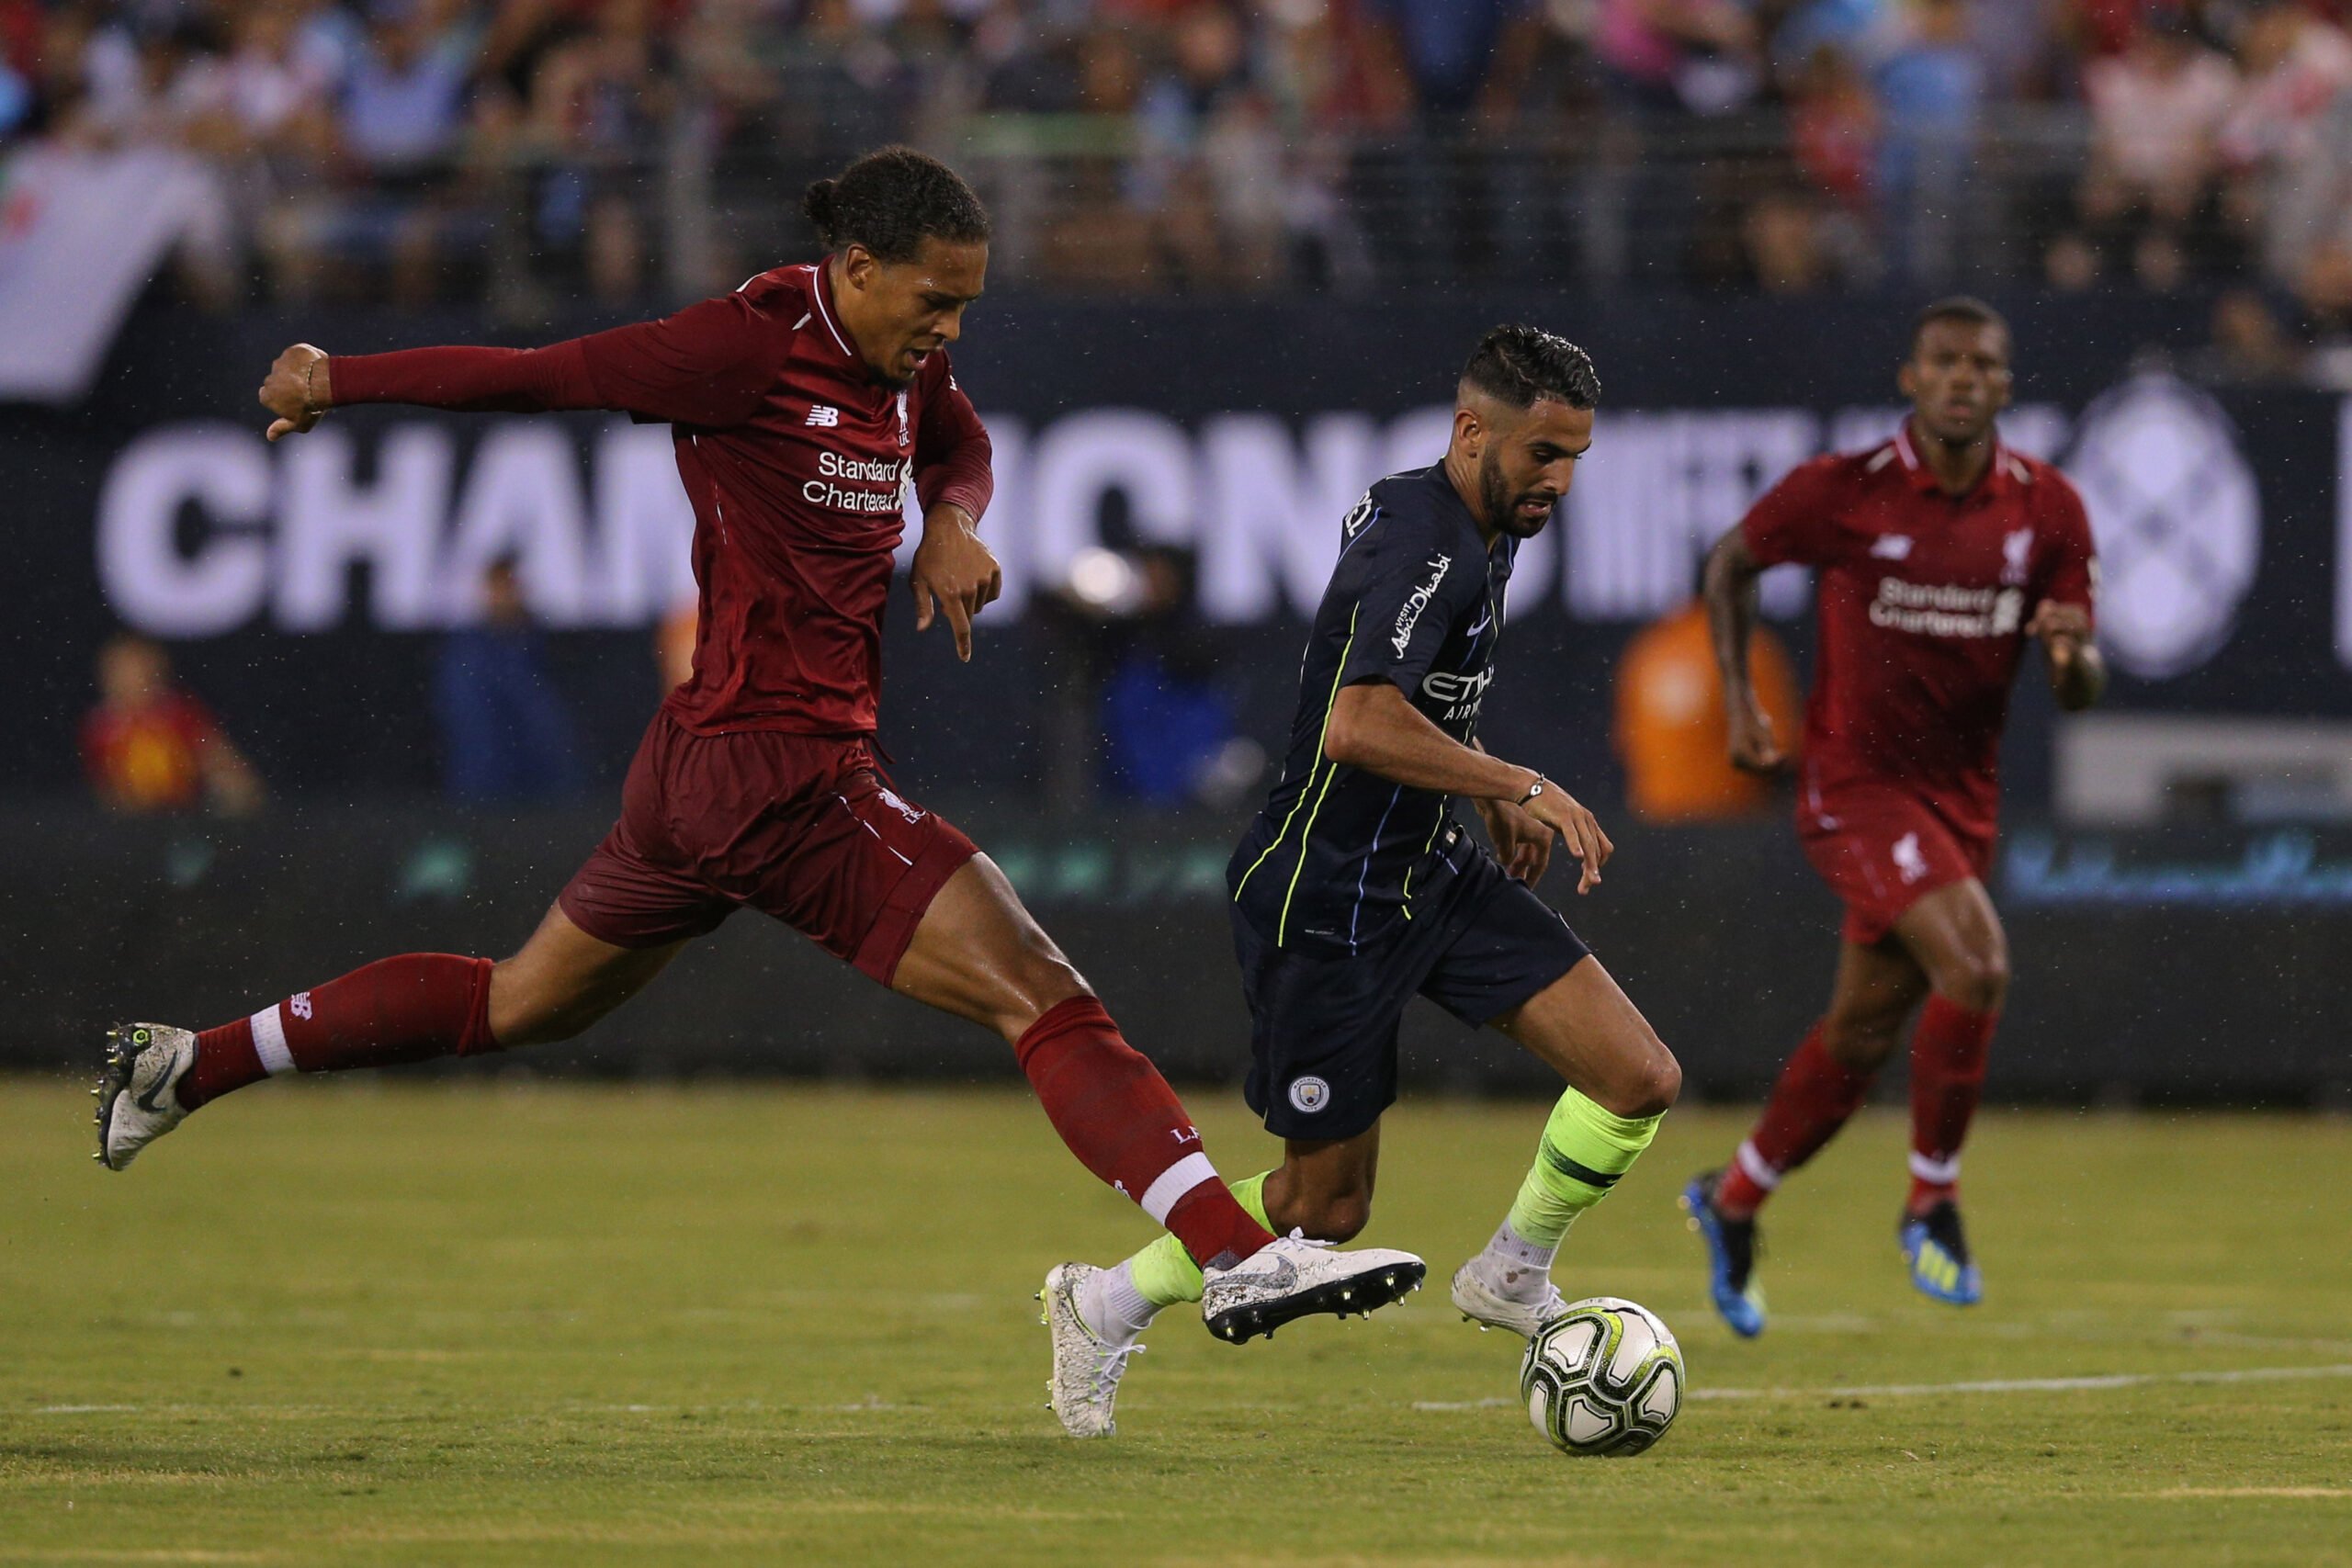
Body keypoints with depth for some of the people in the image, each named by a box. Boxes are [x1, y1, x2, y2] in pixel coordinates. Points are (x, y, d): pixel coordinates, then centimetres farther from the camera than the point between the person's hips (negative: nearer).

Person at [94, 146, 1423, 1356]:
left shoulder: (900, 360, 9)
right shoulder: (753, 346, -17)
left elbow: (959, 448, 30)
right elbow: (538, 376, -9)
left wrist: (952, 525, 6)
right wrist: (336, 385, 2)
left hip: (705, 762, 10)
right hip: (783, 774, -10)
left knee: (520, 1005, 24)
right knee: (1046, 999, -16)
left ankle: (190, 1063, 32)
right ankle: (1239, 1256, -23)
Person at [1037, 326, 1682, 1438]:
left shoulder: (1476, 529, 7)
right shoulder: (1425, 545, -24)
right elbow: (1359, 727, -38)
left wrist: (1486, 791, 20)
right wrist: (1521, 786, -32)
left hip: (1427, 869, 9)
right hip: (1325, 898, -9)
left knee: (1640, 1080, -5)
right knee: (1326, 1207, 4)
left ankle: (1512, 1276, 17)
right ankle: (1111, 1305, 27)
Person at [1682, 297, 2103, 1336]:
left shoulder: (2047, 508, -2)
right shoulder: (1842, 491, -12)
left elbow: (2080, 693, 1)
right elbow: (1731, 562, 6)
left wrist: (2073, 653, -22)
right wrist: (1739, 701, -3)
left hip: (1962, 795, 5)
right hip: (1855, 782, -5)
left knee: (1862, 1033, 12)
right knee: (1976, 963, -25)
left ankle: (1732, 1202, 34)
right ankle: (1933, 1205, -9)